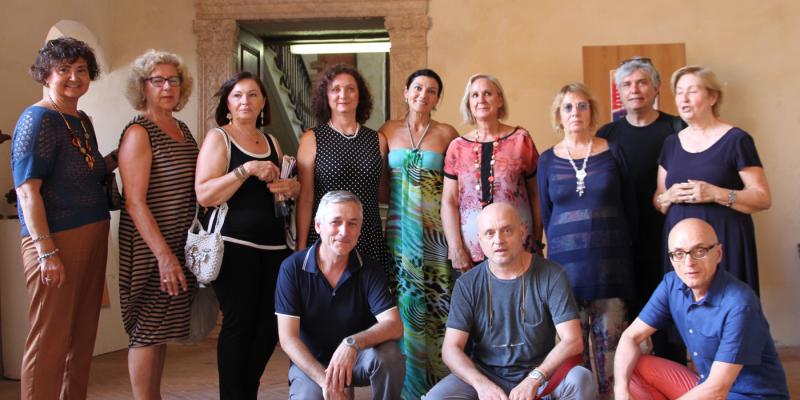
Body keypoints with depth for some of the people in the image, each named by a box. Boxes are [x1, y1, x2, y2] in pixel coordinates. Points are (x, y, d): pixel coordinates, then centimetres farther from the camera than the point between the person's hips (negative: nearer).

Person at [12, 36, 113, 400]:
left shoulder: (82, 121, 13)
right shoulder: (37, 119, -10)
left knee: (83, 335, 15)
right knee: (50, 340, -1)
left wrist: (119, 156, 8)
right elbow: (28, 190, -16)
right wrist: (47, 251, -21)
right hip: (57, 241, -8)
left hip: (93, 238, 8)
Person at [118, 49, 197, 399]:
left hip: (180, 245, 8)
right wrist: (164, 254, -23)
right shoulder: (139, 133, -11)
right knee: (146, 330, -1)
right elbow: (134, 202, -17)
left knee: (160, 329, 15)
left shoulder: (183, 129, 13)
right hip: (150, 247, -8)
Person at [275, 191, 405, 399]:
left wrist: (352, 344, -38)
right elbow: (288, 339, -15)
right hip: (309, 363, -1)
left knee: (388, 355, -29)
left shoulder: (369, 269, -9)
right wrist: (326, 381, -26)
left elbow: (394, 326, -19)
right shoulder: (292, 268, -12)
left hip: (356, 358, 1)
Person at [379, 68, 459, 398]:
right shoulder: (388, 130, 7)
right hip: (398, 232, 1)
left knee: (435, 306, 0)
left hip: (436, 234, -1)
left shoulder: (447, 134, 3)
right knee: (402, 305, 4)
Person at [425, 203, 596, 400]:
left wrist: (534, 380, -26)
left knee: (582, 380, -29)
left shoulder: (551, 276, -7)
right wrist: (481, 384, -25)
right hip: (484, 376, 0)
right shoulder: (467, 284, -3)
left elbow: (572, 341, -12)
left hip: (539, 373, 0)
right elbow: (451, 348, -6)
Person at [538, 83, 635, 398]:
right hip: (566, 262, 1)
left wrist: (619, 246, 7)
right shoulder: (548, 160, 5)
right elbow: (546, 214, 11)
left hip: (611, 262, 0)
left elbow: (629, 207, 7)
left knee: (609, 340, 4)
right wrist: (562, 246, 10)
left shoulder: (612, 152, 3)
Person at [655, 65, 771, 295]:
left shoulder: (736, 140, -4)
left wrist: (716, 194, -20)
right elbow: (657, 201, 16)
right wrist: (669, 197, -6)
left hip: (724, 241, -4)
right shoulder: (671, 143, 12)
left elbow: (764, 198, -8)